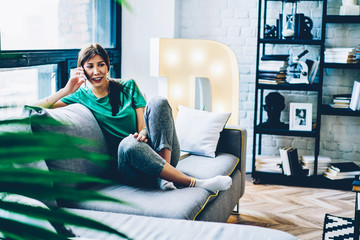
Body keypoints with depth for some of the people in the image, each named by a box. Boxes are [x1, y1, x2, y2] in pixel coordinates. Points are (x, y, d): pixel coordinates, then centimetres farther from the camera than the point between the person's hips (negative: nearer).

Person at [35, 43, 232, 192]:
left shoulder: (128, 86, 13)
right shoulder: (82, 96, 9)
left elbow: (143, 123, 5)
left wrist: (143, 133, -18)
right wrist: (67, 90, -4)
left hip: (160, 155, 2)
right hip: (130, 165, -2)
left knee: (157, 102, -22)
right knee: (128, 143, -39)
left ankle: (164, 176, -30)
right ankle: (194, 183, -36)